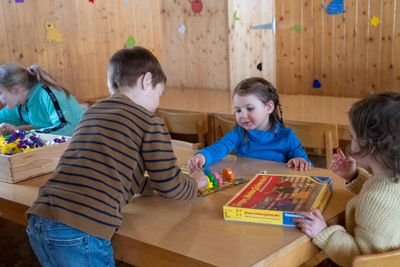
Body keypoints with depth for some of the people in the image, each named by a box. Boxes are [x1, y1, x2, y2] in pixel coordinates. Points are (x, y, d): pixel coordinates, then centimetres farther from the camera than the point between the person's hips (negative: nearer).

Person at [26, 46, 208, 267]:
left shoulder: (92, 112, 20)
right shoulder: (149, 122, 1)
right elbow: (170, 186, 5)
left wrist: (153, 185, 29)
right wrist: (194, 184, 25)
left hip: (39, 220, 7)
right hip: (80, 232, -7)